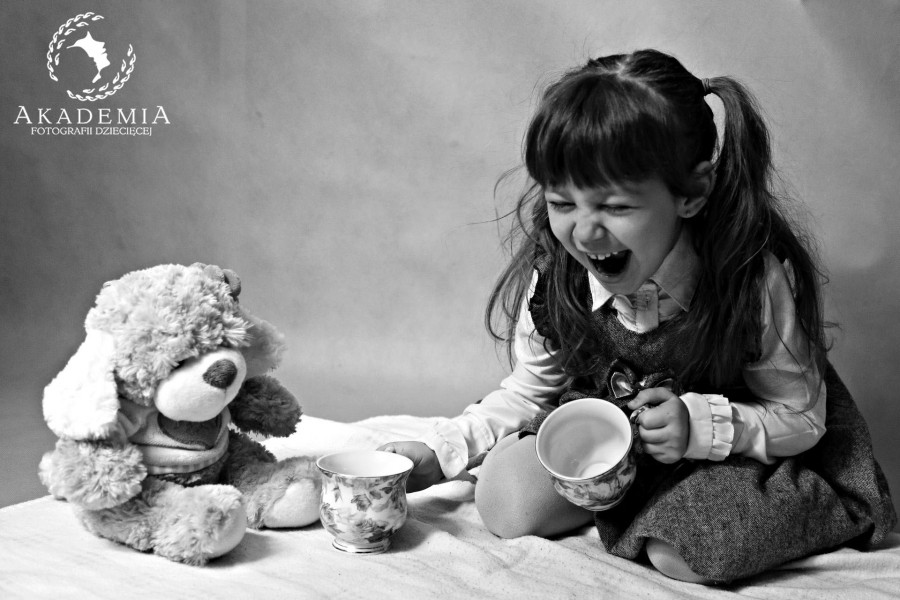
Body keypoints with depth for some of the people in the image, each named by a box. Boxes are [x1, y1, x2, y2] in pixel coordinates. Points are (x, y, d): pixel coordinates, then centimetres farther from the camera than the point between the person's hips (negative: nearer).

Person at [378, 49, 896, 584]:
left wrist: (700, 426, -33)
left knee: (683, 555, -28)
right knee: (505, 501, -16)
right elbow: (530, 393, -2)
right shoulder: (554, 278, -18)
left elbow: (800, 418, -16)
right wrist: (437, 453, -13)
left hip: (739, 448, -3)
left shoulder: (761, 280, -28)